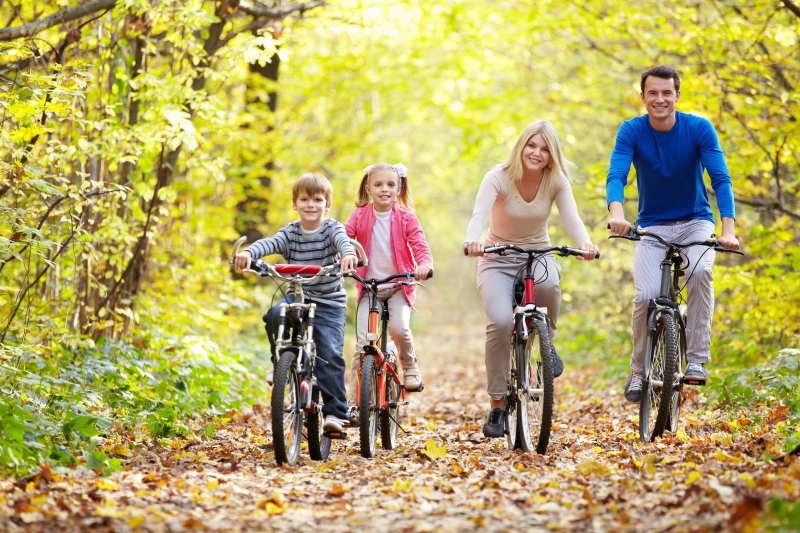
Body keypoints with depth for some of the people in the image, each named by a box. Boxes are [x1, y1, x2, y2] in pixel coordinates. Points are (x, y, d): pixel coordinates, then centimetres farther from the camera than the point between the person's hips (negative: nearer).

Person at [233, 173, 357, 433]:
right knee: (275, 314, -30)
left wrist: (348, 254, -52)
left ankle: (335, 412, -6)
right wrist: (248, 252, -41)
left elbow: (343, 240, -28)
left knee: (330, 355, -14)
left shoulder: (331, 229, -5)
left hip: (329, 303, -2)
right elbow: (269, 243, -18)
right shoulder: (290, 232, 1)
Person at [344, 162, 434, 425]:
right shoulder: (359, 216, -2)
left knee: (399, 328, -27)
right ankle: (354, 401, -3)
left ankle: (409, 364, 7)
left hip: (399, 286, -1)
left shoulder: (405, 218, -3)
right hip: (369, 287, 1)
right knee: (362, 342, -10)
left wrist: (424, 265, -32)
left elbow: (420, 247, -10)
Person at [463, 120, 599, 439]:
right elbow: (479, 214, -31)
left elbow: (571, 218, -23)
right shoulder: (499, 178, -16)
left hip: (537, 254, 2)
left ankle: (547, 340, -4)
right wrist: (472, 241, -55)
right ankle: (497, 406, -13)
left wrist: (585, 244, -46)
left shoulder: (557, 181, -9)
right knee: (500, 321, -27)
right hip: (497, 259, -1)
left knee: (548, 283, -37)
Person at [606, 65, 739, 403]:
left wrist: (728, 228, -35)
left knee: (700, 271, -31)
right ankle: (638, 373, 0)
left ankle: (697, 359, -22)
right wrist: (617, 214, -46)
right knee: (646, 295, -20)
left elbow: (721, 179, -20)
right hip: (652, 226, 0)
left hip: (696, 222, 0)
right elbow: (616, 176, -24)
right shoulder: (631, 131, -11)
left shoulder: (699, 129, -13)